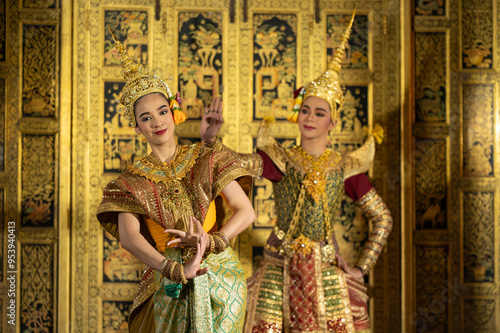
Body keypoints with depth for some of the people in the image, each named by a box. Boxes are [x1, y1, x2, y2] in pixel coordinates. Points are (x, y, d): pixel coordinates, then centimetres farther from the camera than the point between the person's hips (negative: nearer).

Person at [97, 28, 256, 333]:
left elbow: (247, 212, -6)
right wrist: (175, 269, -33)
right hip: (169, 290, 0)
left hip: (221, 284, 0)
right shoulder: (132, 182, -1)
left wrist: (210, 242, -24)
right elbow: (129, 237, -18)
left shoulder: (206, 160, 0)